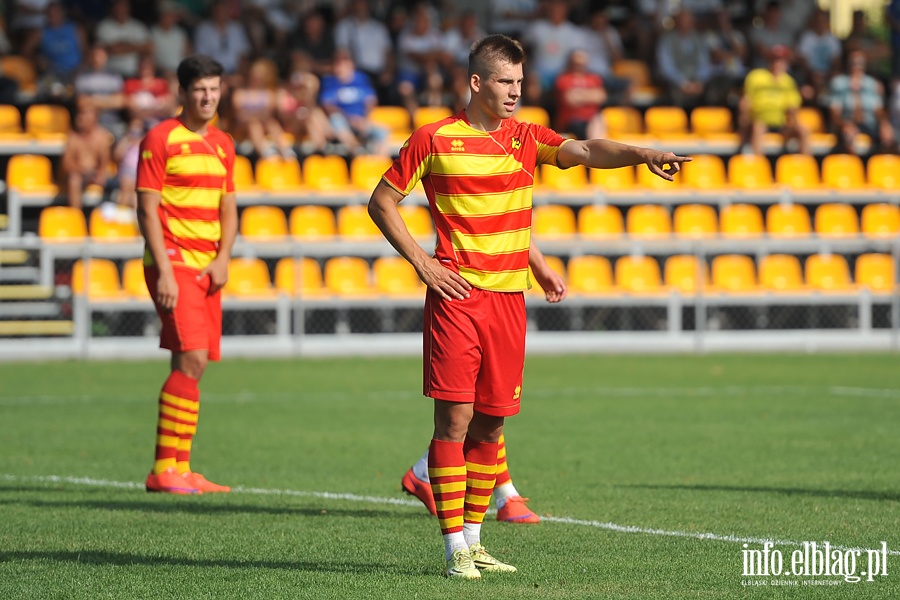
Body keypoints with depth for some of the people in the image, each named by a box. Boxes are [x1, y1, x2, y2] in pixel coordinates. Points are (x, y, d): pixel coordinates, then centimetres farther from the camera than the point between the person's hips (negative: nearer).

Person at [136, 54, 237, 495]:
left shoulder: (222, 144, 15)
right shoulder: (160, 139, -6)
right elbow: (147, 210, -9)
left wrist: (222, 259, 1)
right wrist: (164, 271, -16)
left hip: (207, 267, 7)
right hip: (173, 263, -7)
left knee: (191, 366, 7)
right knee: (190, 360, -16)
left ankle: (180, 470, 12)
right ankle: (163, 470, -14)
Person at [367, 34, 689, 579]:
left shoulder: (526, 137, 9)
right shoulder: (434, 140, 0)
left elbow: (585, 151, -8)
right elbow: (382, 202, 6)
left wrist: (641, 154, -26)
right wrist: (421, 262, -4)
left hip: (509, 298, 4)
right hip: (455, 293, -4)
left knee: (491, 423, 8)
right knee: (454, 419, -7)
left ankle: (474, 539, 19)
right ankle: (456, 549, -4)